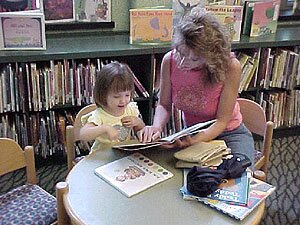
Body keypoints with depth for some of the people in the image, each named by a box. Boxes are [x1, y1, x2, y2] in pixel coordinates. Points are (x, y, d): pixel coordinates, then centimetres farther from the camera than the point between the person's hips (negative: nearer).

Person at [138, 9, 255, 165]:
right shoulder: (170, 60, -17)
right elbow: (164, 105, -5)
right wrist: (157, 127, -26)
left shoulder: (230, 66, -27)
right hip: (191, 133, 3)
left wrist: (194, 141, -37)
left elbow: (222, 121, -21)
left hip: (229, 133, -2)